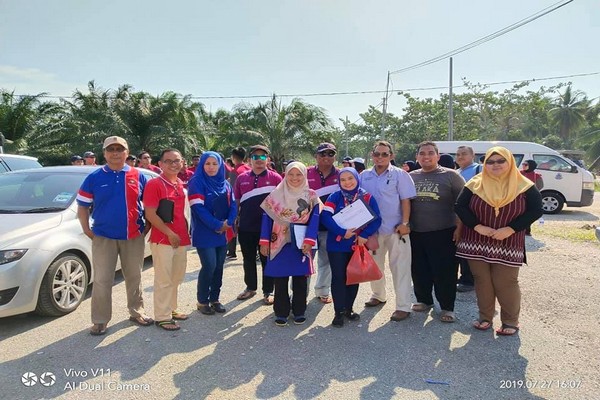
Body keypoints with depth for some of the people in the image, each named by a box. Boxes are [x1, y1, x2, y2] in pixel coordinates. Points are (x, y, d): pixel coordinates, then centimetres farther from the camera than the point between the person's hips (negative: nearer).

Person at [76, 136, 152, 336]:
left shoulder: (138, 176, 3)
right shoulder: (94, 177, 1)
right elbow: (82, 206, 5)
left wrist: (147, 226, 4)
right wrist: (87, 230, -1)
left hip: (134, 236, 1)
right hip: (103, 237, -1)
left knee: (134, 277, 13)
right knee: (101, 280, 2)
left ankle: (137, 311, 28)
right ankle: (100, 321, 13)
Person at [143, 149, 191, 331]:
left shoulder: (181, 184, 12)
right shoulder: (154, 184, -10)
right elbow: (150, 214, -15)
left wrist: (185, 231, 12)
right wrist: (169, 233, -17)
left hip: (181, 238, 8)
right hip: (162, 239, -7)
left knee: (176, 278, 17)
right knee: (164, 279, -1)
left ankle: (171, 309, 31)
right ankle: (162, 316, 10)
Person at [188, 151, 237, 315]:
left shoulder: (225, 184, 11)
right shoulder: (196, 182, -7)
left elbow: (233, 205, 6)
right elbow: (198, 207, -16)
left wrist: (228, 223, -12)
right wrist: (217, 225, -18)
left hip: (223, 232, 6)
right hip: (205, 233, -5)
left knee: (219, 266, 7)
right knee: (209, 266, -8)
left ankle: (214, 299, 20)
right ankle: (202, 301, 8)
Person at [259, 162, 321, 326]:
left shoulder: (311, 196, 1)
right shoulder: (276, 194, 1)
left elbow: (314, 219, -5)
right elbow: (267, 217, 2)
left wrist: (309, 240, -16)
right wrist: (264, 241, -3)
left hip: (301, 243, 0)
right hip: (279, 243, 0)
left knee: (300, 278, 8)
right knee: (280, 279, 5)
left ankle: (299, 311, 22)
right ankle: (281, 312, 18)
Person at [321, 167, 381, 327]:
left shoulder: (367, 197, -2)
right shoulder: (334, 197, -5)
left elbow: (376, 219, -6)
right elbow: (325, 216, -16)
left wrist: (364, 235, -19)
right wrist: (342, 232, -23)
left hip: (357, 245, 2)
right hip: (337, 245, -2)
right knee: (338, 277, 2)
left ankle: (349, 309, 28)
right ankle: (339, 312, 13)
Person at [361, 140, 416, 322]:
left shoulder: (400, 175, -5)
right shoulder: (364, 176, 6)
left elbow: (405, 201, -6)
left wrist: (405, 223, -13)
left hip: (395, 229, -4)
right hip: (372, 228, 4)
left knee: (399, 267, -2)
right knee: (374, 264, 17)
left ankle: (403, 306, 6)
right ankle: (378, 295, 37)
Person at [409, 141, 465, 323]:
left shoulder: (451, 175, -2)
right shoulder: (411, 177, 9)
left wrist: (460, 227, -9)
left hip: (443, 233, -4)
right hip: (416, 233, 4)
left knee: (445, 272, 1)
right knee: (419, 270, 13)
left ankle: (447, 307, 15)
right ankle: (424, 300, 31)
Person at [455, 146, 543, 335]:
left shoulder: (523, 185, -2)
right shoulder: (475, 184, 1)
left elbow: (536, 210, -5)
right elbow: (460, 206, 0)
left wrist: (510, 229, -15)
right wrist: (477, 226, -14)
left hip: (507, 245, -2)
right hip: (477, 244, 2)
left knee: (505, 283, 1)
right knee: (482, 282, 9)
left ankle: (510, 321, 21)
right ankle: (485, 317, 26)